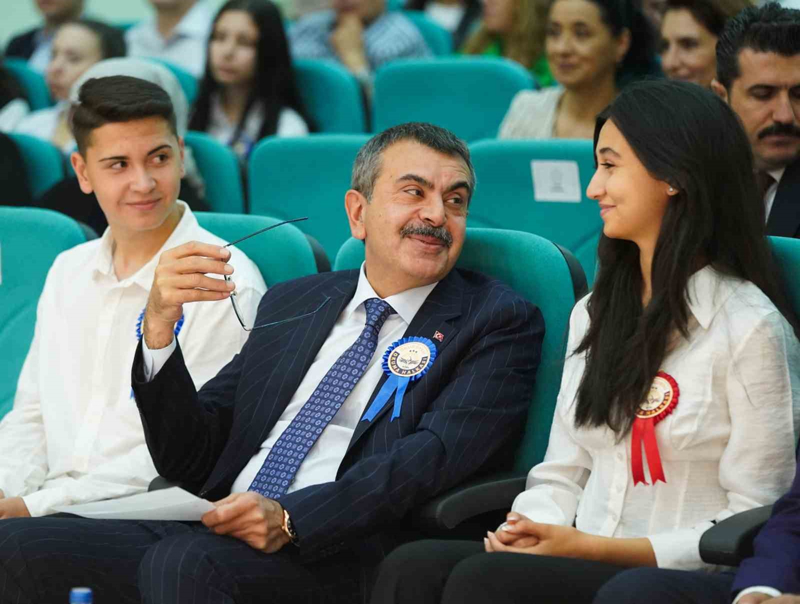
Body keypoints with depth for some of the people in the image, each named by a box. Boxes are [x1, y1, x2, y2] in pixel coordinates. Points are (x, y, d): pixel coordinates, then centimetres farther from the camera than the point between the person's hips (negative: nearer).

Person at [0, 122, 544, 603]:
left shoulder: (498, 321, 7)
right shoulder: (291, 305, 23)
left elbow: (442, 452, -10)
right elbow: (189, 460, 18)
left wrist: (291, 518, -21)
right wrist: (161, 325, 1)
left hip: (345, 553, -5)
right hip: (218, 531, 6)